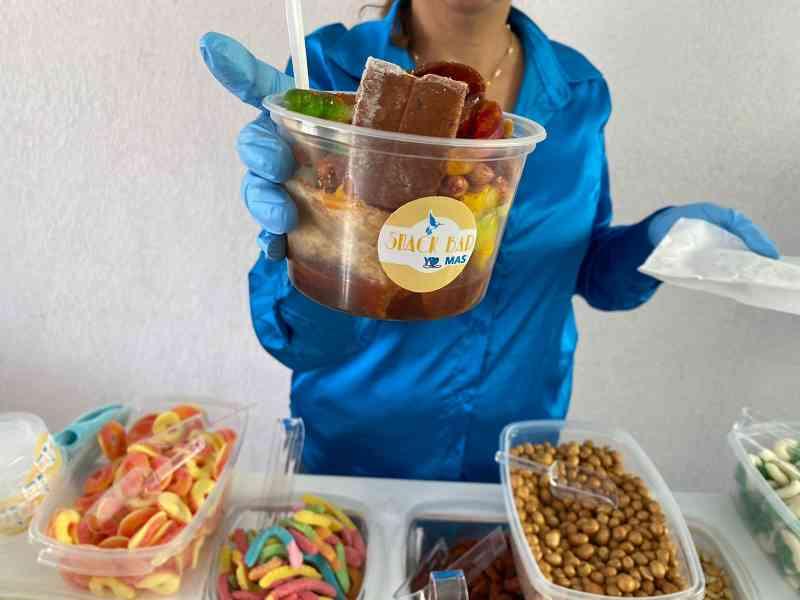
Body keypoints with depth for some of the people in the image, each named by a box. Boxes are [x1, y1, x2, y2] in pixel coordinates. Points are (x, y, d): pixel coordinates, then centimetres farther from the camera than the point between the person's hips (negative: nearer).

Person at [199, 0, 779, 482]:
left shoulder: (578, 90, -8)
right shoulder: (335, 68, -17)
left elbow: (587, 271, 5)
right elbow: (306, 339, -23)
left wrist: (659, 239, -14)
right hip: (353, 454, -1)